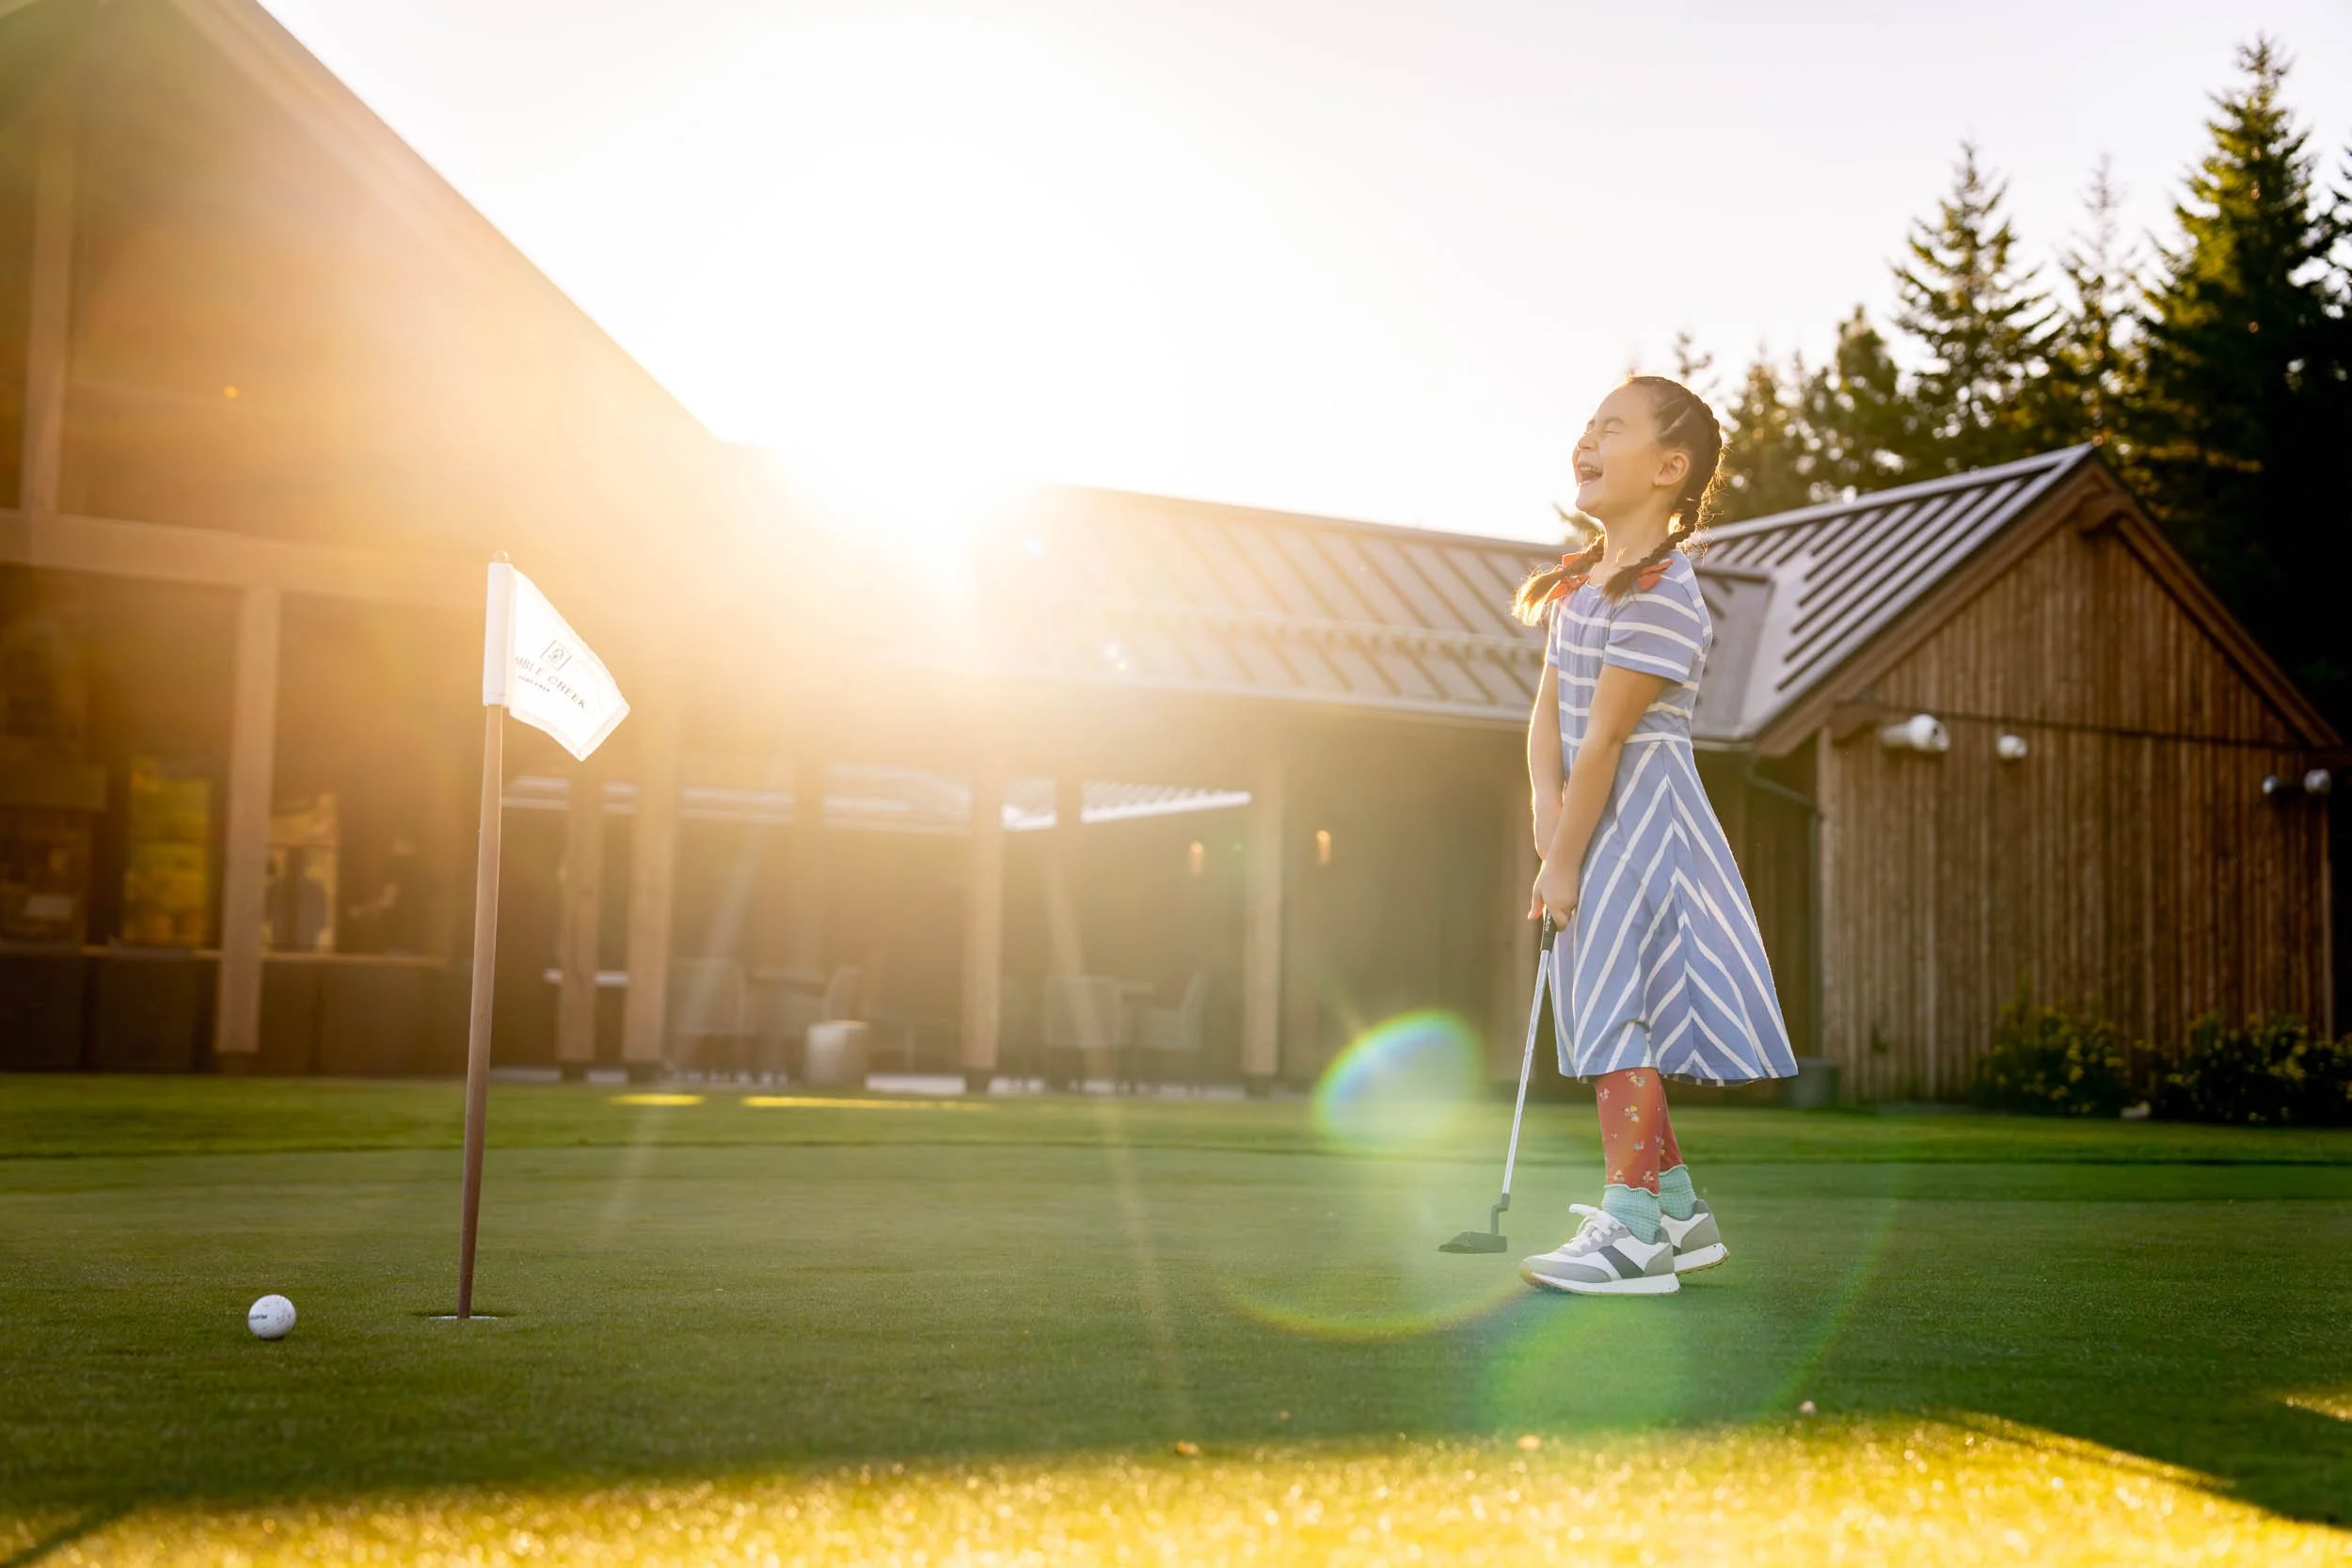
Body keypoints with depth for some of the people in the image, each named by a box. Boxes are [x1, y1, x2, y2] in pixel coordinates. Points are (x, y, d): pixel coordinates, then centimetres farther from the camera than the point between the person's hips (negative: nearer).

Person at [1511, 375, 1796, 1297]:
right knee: (1608, 1013, 14)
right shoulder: (1579, 582, 13)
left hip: (1639, 823, -10)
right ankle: (1677, 1211, 25)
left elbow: (1605, 739, -18)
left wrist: (1563, 863, -17)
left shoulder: (1660, 593, -18)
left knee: (1616, 1010, -10)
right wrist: (1547, 806, -9)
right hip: (1594, 823, 10)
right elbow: (1548, 713, 8)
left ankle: (1631, 1231, -5)